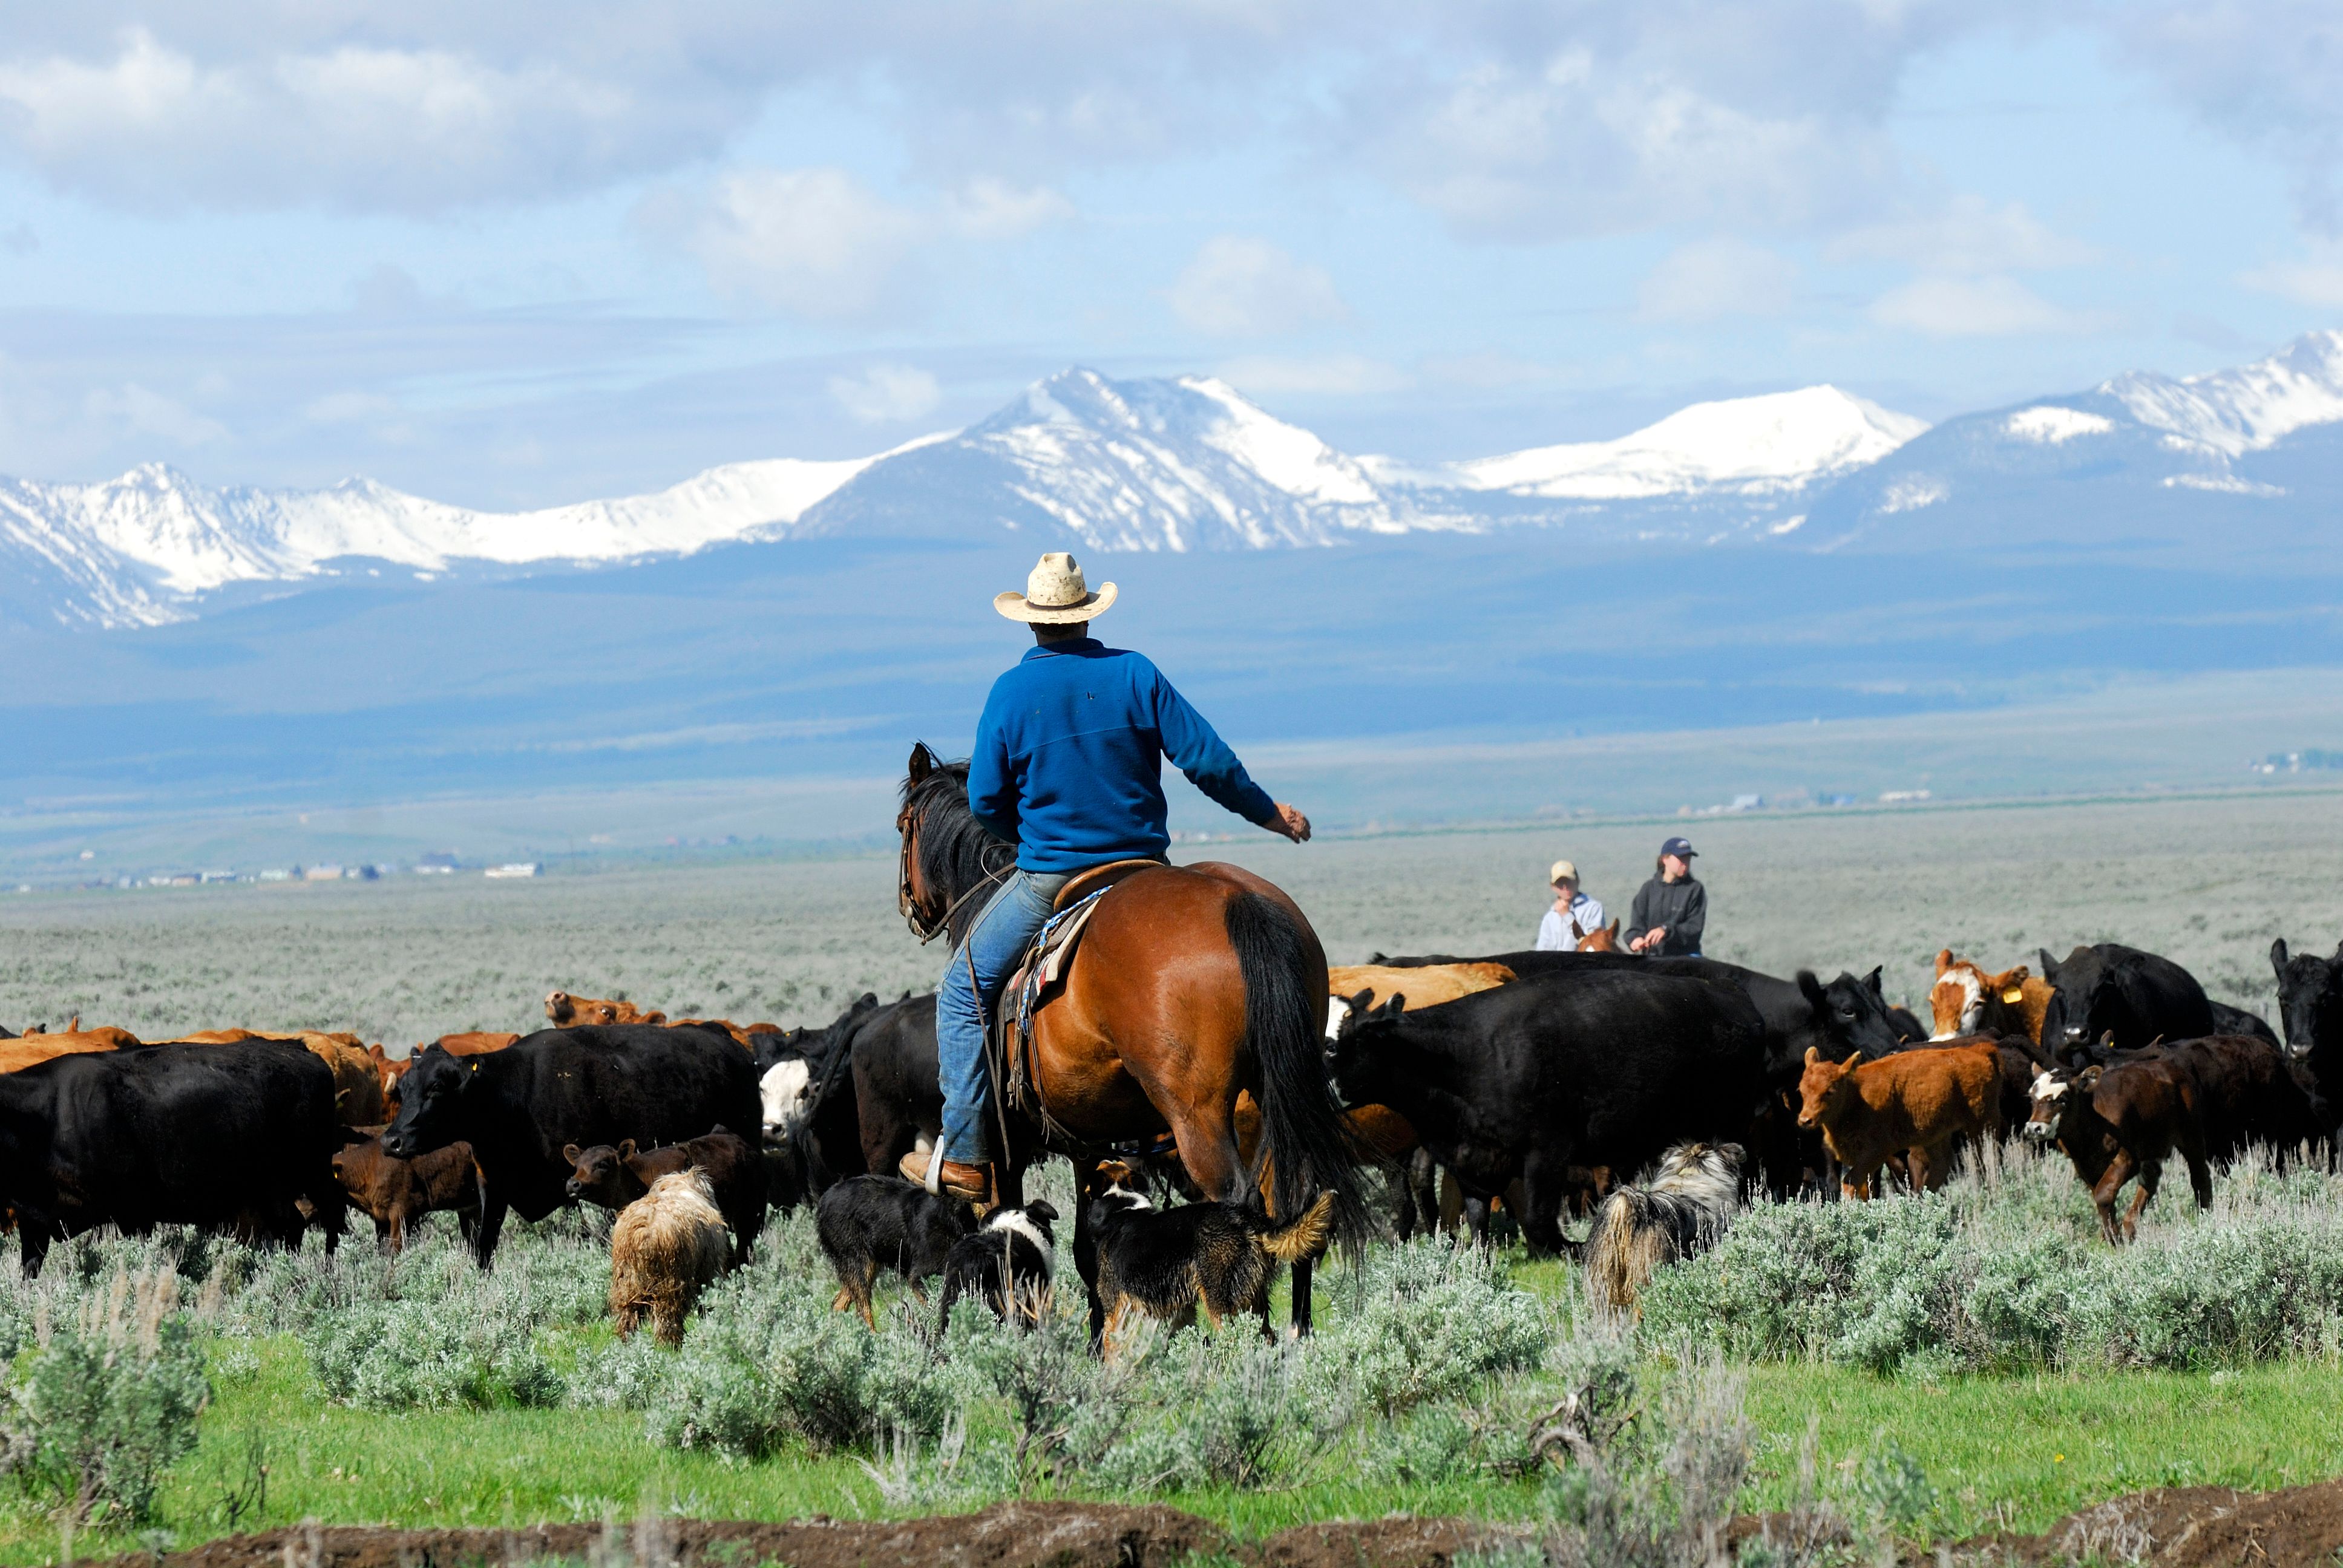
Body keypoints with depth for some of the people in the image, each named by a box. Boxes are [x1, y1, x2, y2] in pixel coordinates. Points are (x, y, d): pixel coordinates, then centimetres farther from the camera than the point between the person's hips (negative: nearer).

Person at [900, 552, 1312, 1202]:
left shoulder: (1011, 692, -7)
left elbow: (986, 801, -4)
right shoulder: (1134, 673, -3)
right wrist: (1270, 814, 12)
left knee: (964, 994, 9)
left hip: (1049, 879, -3)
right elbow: (1207, 760, -3)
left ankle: (964, 1157, 1)